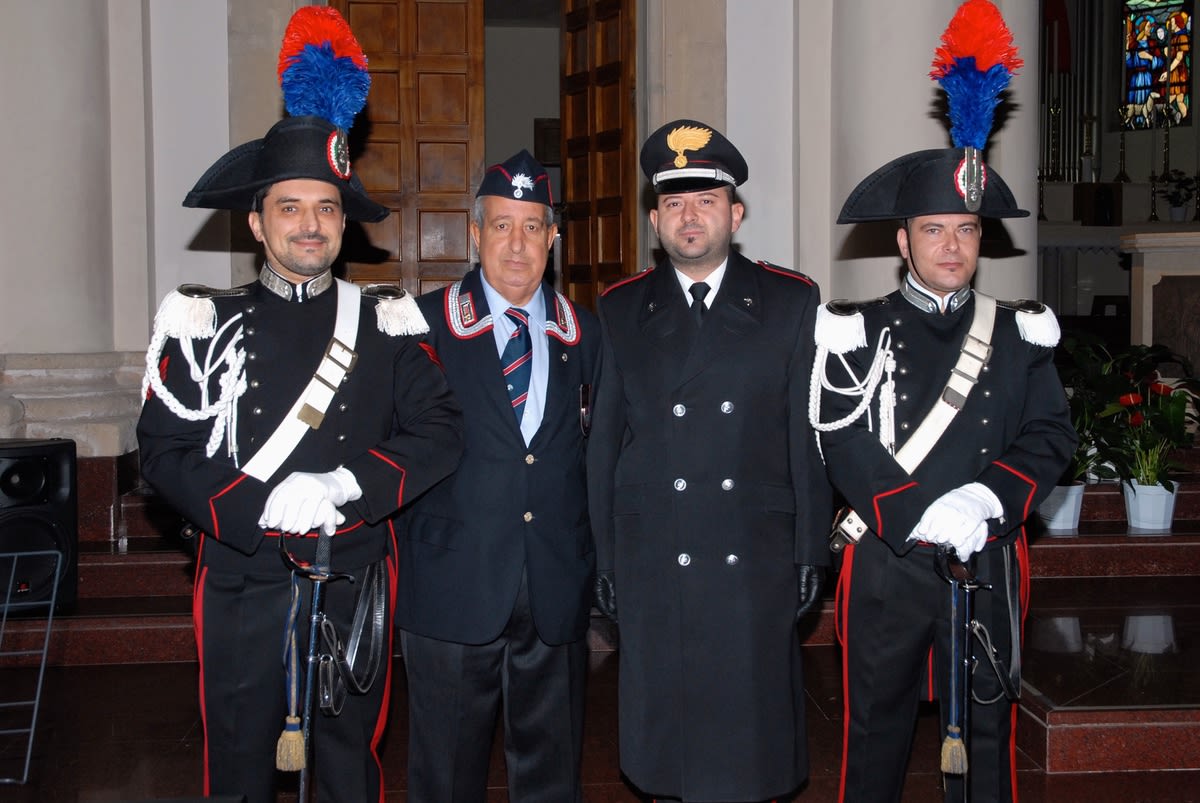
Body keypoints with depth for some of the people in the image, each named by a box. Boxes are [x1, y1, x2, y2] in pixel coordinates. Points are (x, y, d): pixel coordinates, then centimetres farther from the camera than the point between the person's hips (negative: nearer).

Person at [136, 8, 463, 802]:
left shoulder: (389, 326, 2)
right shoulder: (203, 325, 1)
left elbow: (439, 432, -5)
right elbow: (166, 450, -5)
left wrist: (345, 487, -19)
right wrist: (264, 507, -19)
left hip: (354, 585, 1)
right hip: (241, 586, 0)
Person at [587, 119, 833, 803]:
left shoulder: (792, 303, 4)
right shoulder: (620, 312, 7)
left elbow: (809, 439, 2)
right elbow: (604, 446, 7)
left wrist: (811, 556, -1)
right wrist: (605, 562, 4)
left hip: (757, 564, -1)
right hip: (652, 564, 1)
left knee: (752, 731, 5)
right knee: (666, 730, 9)